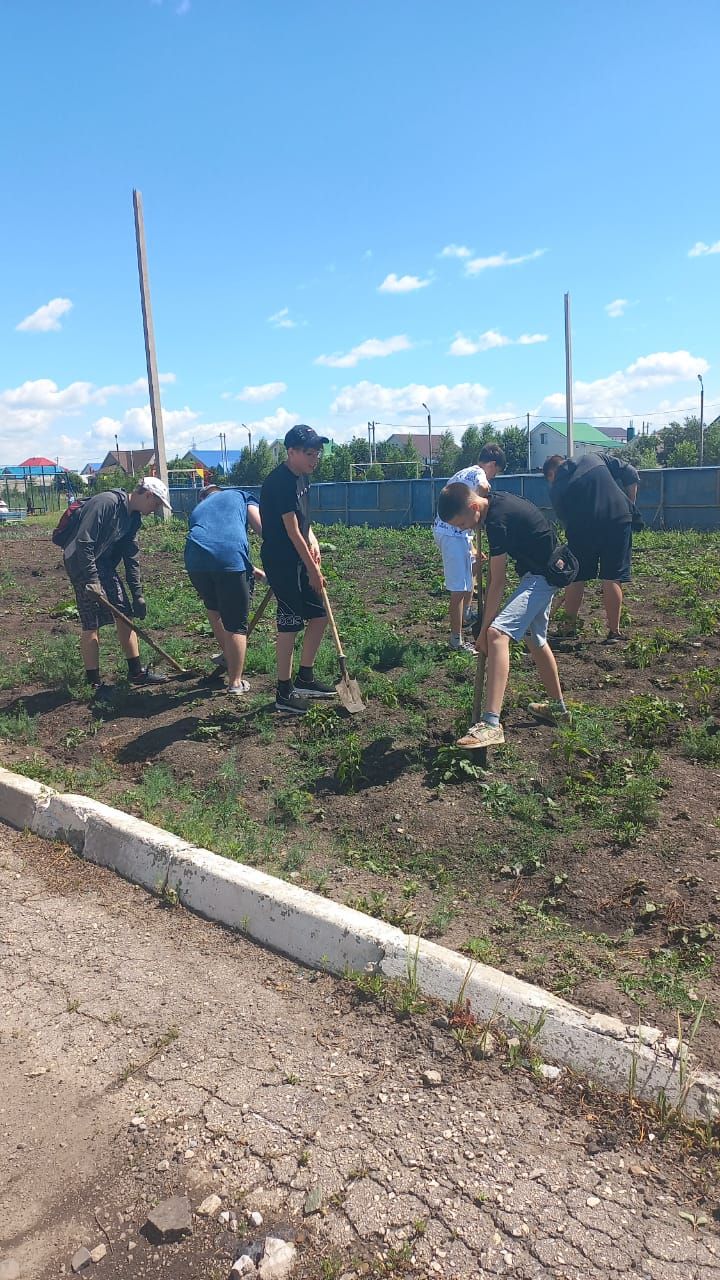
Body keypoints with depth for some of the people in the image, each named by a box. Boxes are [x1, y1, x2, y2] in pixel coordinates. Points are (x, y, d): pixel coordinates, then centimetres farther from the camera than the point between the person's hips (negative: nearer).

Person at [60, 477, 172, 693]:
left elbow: (132, 557, 10)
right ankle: (94, 683, 3)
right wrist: (92, 580, -26)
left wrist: (138, 594, 9)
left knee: (125, 615, 8)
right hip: (81, 562, -9)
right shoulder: (106, 503, -22)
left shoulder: (133, 517, 6)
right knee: (91, 624, -7)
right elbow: (83, 542, -27)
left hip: (104, 564, 9)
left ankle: (136, 672, 18)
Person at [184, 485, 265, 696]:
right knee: (236, 624, 7)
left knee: (214, 608, 31)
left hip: (195, 559, 4)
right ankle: (235, 682, 13)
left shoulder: (197, 509, 37)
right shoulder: (240, 495, 27)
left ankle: (228, 655, 47)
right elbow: (262, 528, 9)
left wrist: (253, 571, 40)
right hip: (231, 558, -4)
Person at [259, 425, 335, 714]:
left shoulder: (302, 476, 9)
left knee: (319, 615, 13)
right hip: (281, 562, -9)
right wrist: (313, 570, -14)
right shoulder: (280, 482, -21)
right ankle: (284, 692, 7)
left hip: (299, 559, 9)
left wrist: (312, 541, 5)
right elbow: (292, 531, -19)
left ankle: (305, 678, 26)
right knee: (290, 624, -4)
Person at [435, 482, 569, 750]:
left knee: (497, 633, -26)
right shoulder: (496, 501, 2)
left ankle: (491, 724, -34)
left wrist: (484, 630, -17)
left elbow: (497, 583, -22)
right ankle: (557, 706, 43)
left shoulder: (497, 520, -26)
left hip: (541, 576, -11)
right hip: (544, 570, 11)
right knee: (535, 639, 25)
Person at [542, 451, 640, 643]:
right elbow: (630, 474, 10)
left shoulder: (557, 489, 13)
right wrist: (630, 505, 15)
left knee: (576, 577, 16)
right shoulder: (595, 458, 18)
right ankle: (614, 632, 8)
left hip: (584, 527, -1)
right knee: (612, 578, 4)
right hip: (619, 518, 1)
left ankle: (570, 625, 28)